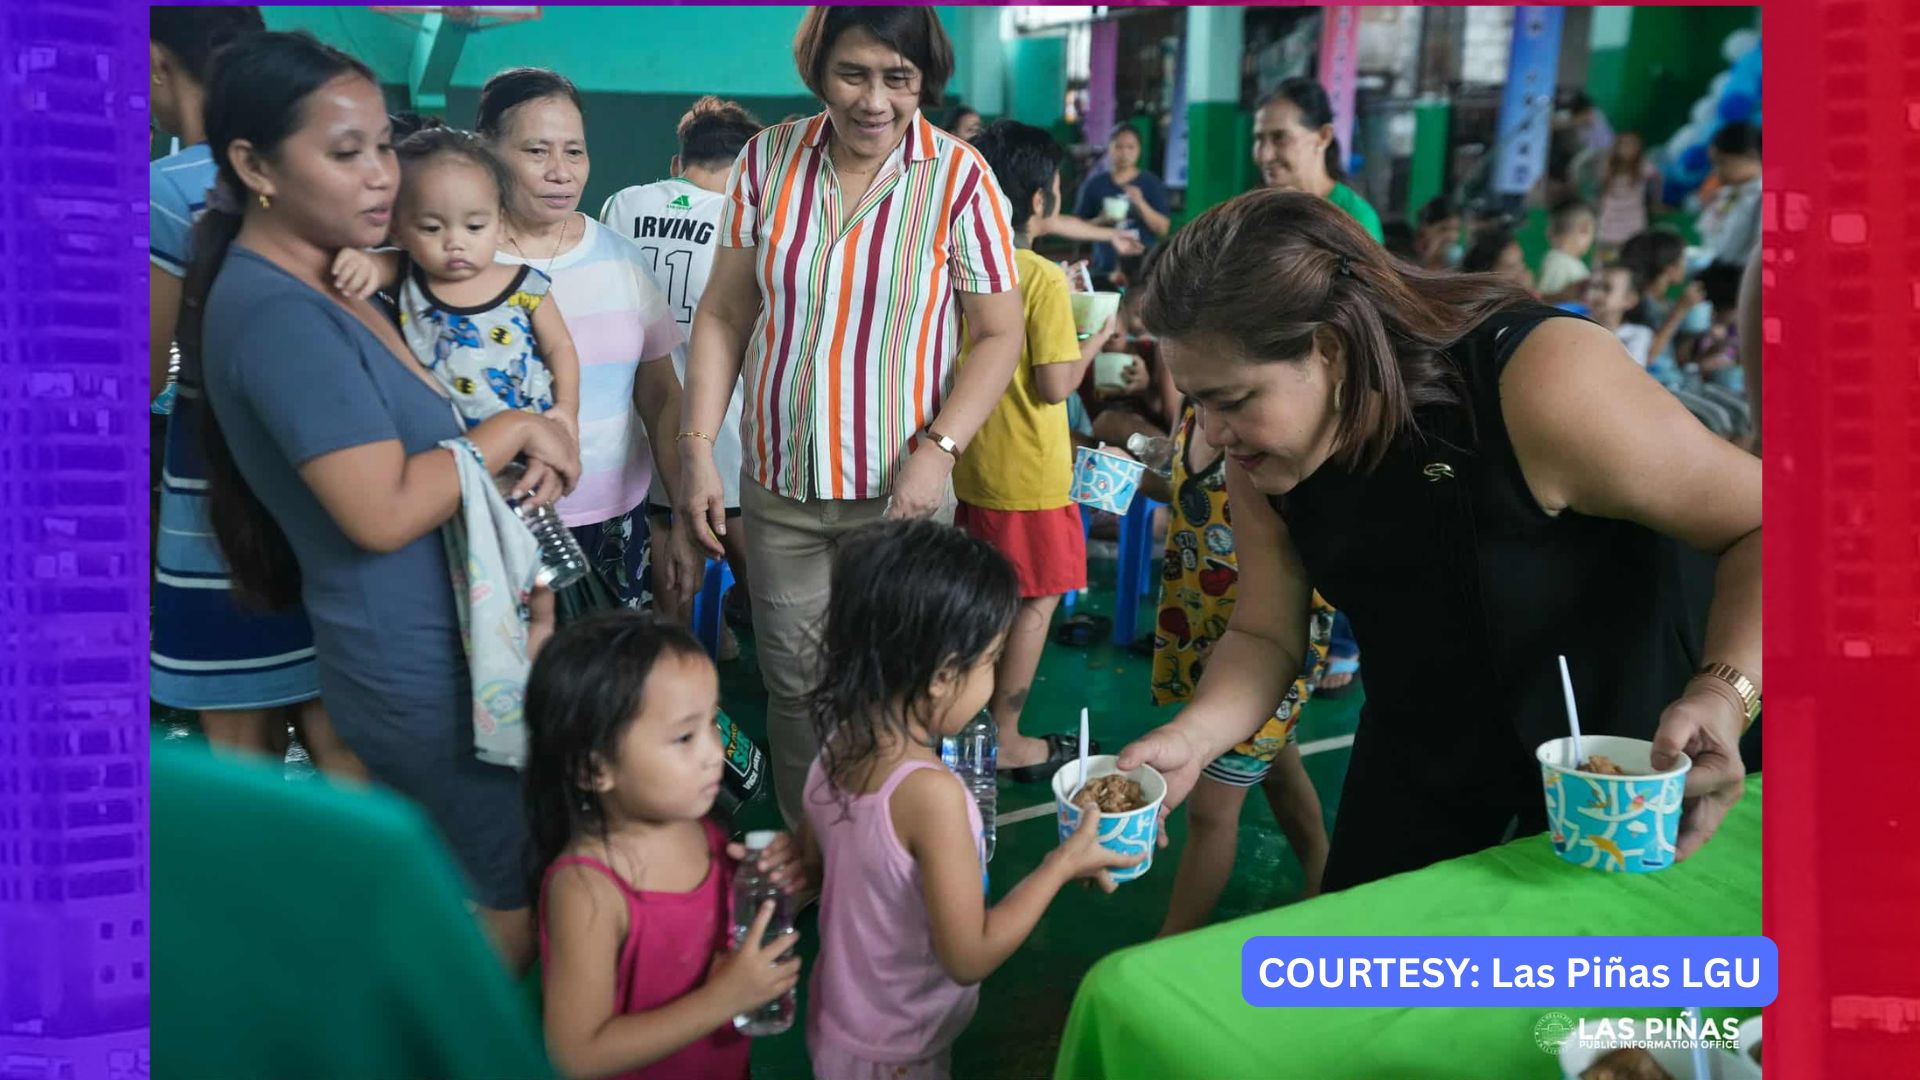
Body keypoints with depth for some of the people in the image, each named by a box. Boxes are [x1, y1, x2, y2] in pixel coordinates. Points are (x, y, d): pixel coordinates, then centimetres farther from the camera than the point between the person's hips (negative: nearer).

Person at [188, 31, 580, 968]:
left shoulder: (322, 281, 6)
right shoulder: (278, 317, -25)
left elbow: (413, 425, 12)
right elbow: (383, 512, -29)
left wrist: (531, 454, -8)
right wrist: (512, 432, -16)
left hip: (453, 627, 10)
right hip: (421, 662, -10)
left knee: (508, 864, 23)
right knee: (514, 890, 8)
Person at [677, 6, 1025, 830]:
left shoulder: (958, 176, -9)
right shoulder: (768, 160, -2)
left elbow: (999, 335, -5)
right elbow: (725, 315, 3)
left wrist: (937, 450, -17)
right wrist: (698, 447, -4)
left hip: (900, 487, -2)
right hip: (779, 482, 3)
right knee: (792, 683, 12)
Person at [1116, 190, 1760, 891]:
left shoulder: (1541, 380, -34)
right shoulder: (1261, 465, -16)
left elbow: (1756, 524, -25)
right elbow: (1264, 636, -6)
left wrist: (1723, 699, -41)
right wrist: (1190, 737, -26)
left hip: (1623, 748, -4)